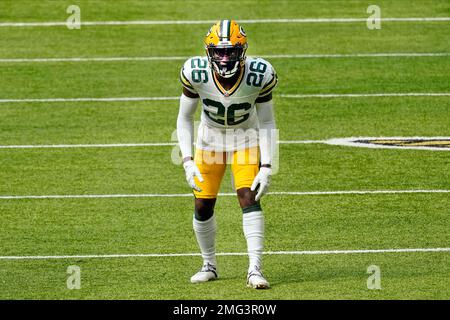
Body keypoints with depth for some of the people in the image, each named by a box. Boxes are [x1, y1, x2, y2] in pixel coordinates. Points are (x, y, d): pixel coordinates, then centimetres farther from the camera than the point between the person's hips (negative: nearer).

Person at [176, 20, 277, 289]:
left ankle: (255, 269, -17)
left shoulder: (260, 76, -28)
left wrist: (266, 166, -20)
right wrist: (188, 161, -21)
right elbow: (185, 118, -12)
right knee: (203, 206, 2)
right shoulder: (196, 73, -27)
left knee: (249, 198, -18)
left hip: (246, 137, -1)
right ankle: (210, 265, 23)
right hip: (210, 137, 1)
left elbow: (266, 122, -14)